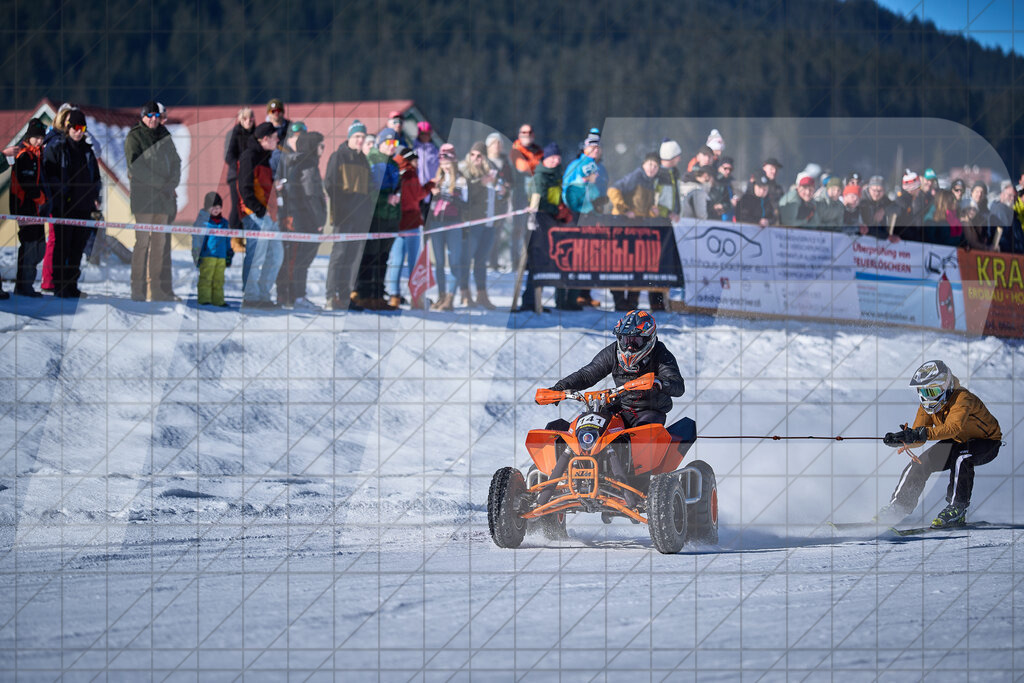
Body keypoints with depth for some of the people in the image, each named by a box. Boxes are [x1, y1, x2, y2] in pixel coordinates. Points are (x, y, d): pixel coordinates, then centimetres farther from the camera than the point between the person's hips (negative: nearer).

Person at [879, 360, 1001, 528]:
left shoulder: (962, 399, -33)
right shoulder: (927, 405, -10)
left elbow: (952, 428, -49)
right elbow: (918, 438, -13)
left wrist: (922, 433, -61)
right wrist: (899, 439, -34)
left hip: (987, 443, -7)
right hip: (956, 443, 7)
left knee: (961, 458, -36)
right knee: (920, 463, -6)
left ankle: (957, 509, -27)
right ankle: (898, 506, 9)